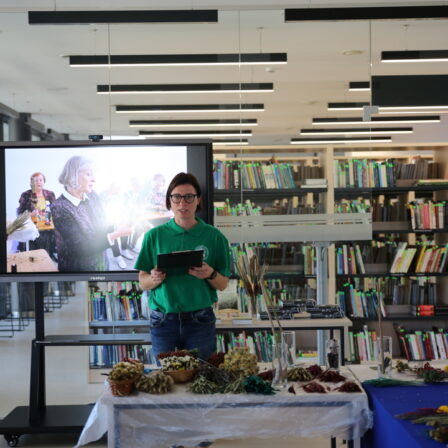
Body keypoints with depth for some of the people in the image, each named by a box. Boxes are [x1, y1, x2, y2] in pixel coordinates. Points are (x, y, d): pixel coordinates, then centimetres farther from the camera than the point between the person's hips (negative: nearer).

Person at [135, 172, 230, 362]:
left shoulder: (214, 236, 1)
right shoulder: (154, 236, 2)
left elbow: (223, 285, 4)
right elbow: (142, 282, 5)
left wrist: (210, 275, -16)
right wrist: (155, 279, -16)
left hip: (200, 321, 0)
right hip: (163, 321, 0)